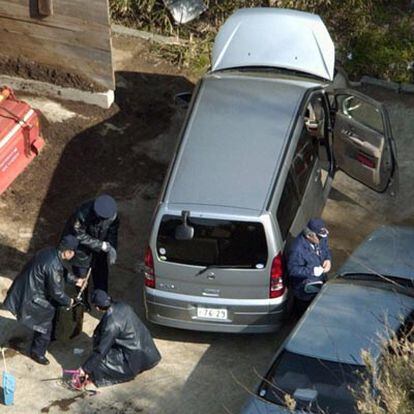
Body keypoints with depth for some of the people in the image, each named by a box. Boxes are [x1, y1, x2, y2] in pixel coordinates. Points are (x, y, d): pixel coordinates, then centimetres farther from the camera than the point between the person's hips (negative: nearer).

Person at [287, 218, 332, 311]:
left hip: (320, 284, 7)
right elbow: (292, 269, -28)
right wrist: (312, 271, -34)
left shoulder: (321, 239, -14)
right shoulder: (298, 249, -36)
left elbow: (326, 249, 7)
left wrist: (328, 259, -15)